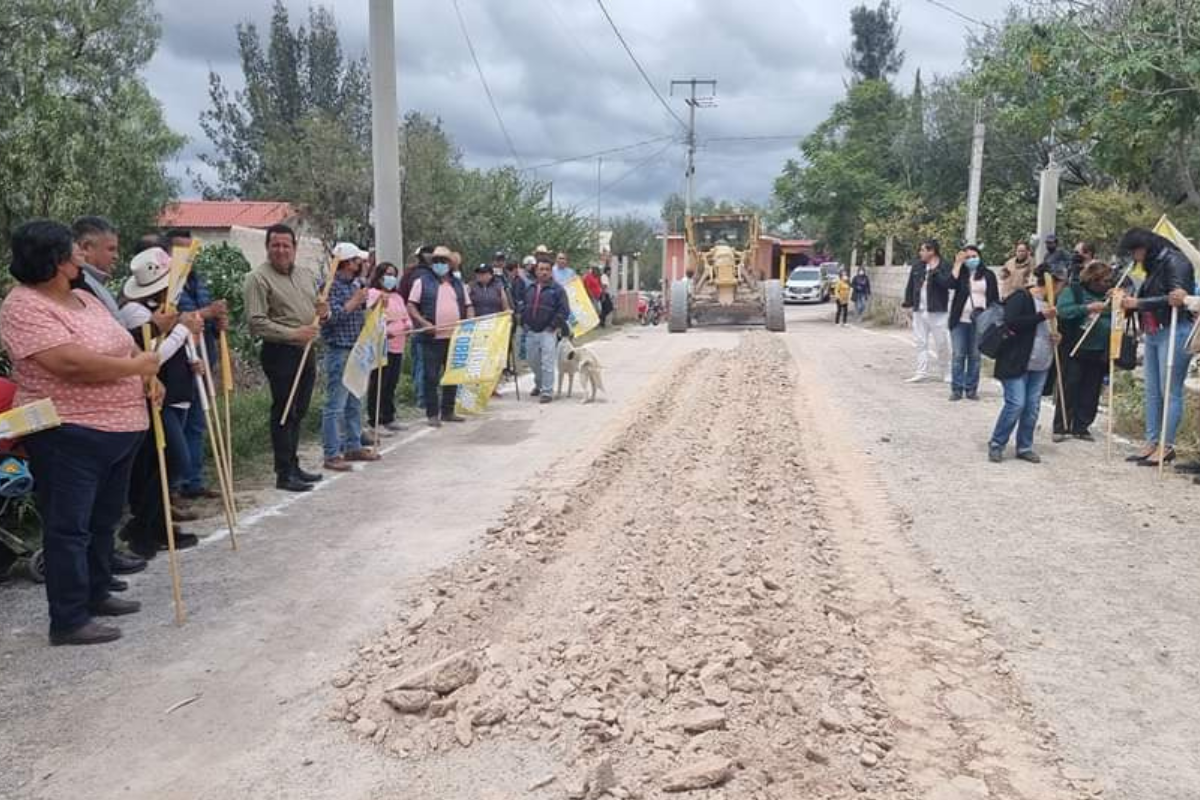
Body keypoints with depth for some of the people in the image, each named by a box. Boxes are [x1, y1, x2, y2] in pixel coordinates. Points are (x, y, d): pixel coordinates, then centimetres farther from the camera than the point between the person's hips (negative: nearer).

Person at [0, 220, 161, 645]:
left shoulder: (85, 298, 13)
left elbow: (123, 344, 21)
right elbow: (71, 363, -27)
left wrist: (148, 373, 2)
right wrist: (135, 366, -16)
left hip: (120, 429, 9)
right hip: (69, 435, -9)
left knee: (103, 520, 19)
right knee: (69, 527, -1)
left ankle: (96, 593, 34)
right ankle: (69, 621, 7)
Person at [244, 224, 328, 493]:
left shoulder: (307, 274, 13)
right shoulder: (258, 277, -9)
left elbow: (317, 308, 24)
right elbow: (256, 322, -16)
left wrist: (323, 311, -1)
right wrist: (293, 333, -22)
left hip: (305, 352, 7)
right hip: (280, 352, -7)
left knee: (298, 412, 14)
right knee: (283, 413, -3)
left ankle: (293, 465, 25)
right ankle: (284, 473, 4)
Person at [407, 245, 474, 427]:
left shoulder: (458, 284, 17)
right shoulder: (422, 281, 3)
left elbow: (468, 306, 18)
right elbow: (411, 306, -2)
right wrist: (424, 323, -17)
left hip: (456, 337, 5)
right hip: (432, 337, -5)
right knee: (431, 376, -2)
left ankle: (448, 412, 19)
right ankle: (432, 414, 5)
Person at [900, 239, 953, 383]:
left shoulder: (944, 266, -7)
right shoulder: (917, 265, 8)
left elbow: (948, 283, -22)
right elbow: (911, 284, 13)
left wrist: (935, 271, -23)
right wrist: (908, 302, 12)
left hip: (937, 311, -6)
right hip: (919, 310, 6)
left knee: (941, 343, 0)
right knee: (920, 342, 8)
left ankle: (948, 372, 14)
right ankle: (922, 372, 14)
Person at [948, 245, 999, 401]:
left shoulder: (988, 275, 8)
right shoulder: (960, 273, 9)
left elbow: (995, 298, 8)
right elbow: (951, 283, -14)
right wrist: (958, 263, -8)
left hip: (979, 322, 0)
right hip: (960, 321, 0)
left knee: (975, 356, 5)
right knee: (958, 355, -1)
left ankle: (971, 389, 11)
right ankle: (956, 389, 3)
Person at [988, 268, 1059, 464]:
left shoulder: (1047, 301, 16)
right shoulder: (1020, 297, -8)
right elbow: (1010, 323, -22)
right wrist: (1042, 316, -23)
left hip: (1040, 365, 8)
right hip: (1017, 363, -8)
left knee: (1033, 407, 6)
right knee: (1015, 404, -11)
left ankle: (1024, 447, 15)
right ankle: (996, 444, 3)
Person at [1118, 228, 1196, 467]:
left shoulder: (1174, 261, -9)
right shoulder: (1154, 265, 16)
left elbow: (1176, 298, -21)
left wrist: (1138, 303, -20)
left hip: (1174, 332, -9)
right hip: (1152, 333, 9)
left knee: (1170, 391, -4)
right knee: (1152, 391, 9)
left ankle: (1167, 446, 0)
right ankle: (1152, 442, 13)